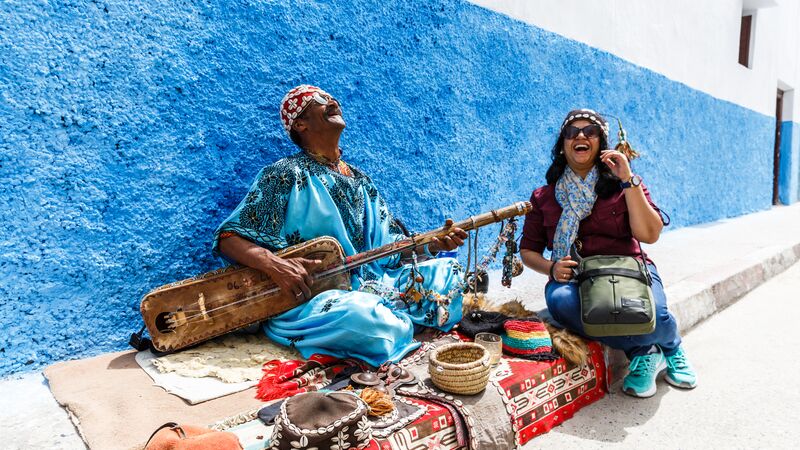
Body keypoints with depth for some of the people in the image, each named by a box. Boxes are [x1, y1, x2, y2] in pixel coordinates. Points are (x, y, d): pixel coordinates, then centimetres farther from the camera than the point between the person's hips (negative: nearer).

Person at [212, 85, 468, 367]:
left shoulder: (359, 180, 14)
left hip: (370, 284, 6)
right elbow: (228, 238, -12)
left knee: (447, 269, 1)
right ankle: (402, 326, -8)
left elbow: (390, 243, 15)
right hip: (306, 297, -6)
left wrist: (434, 243, -3)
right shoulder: (286, 175, -7)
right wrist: (274, 264, -31)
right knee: (357, 313, -38)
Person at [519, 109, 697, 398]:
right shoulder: (544, 197, 9)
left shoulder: (623, 185, 7)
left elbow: (649, 235, -8)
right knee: (560, 300, -36)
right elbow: (528, 250, 11)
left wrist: (628, 180, -11)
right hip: (574, 278, 1)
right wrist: (551, 267, -11)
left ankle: (672, 347, 11)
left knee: (652, 316, -32)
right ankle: (642, 352, -10)